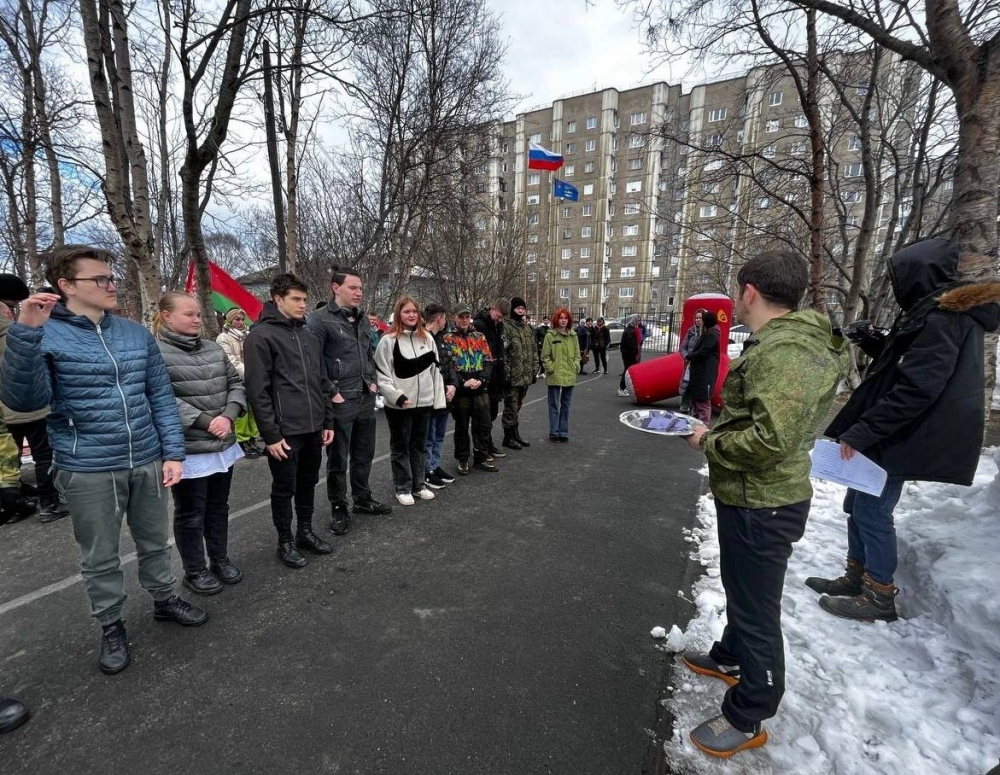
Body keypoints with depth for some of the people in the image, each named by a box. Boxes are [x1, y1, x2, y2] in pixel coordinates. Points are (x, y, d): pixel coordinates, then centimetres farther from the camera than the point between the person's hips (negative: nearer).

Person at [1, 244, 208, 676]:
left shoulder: (137, 334, 4)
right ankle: (110, 626, 34)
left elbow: (161, 397, 6)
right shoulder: (44, 335, -7)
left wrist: (173, 452, 1)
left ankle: (164, 600, 40)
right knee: (100, 558, 14)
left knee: (154, 542, 19)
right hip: (87, 471, -3)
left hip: (147, 462, 3)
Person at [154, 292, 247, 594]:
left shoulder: (214, 348, 7)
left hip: (223, 445, 6)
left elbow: (236, 384, 7)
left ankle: (220, 560, 37)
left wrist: (228, 416, -9)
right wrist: (205, 421, -21)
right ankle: (194, 571, 30)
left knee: (218, 506, 20)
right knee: (191, 513, 11)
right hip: (188, 450, -6)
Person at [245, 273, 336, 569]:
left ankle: (305, 532, 36)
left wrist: (327, 421, 12)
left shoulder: (310, 336, 12)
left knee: (308, 483, 18)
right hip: (285, 431, -6)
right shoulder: (261, 336, -9)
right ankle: (285, 542, 26)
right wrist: (271, 434, -15)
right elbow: (257, 390, -13)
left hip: (313, 428, 6)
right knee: (284, 488, 8)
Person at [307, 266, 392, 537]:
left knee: (364, 454, 18)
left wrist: (373, 381, 10)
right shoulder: (320, 320, -11)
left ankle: (363, 499, 35)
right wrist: (331, 393, -16)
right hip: (340, 402, -7)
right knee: (338, 459, 6)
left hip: (366, 399, 7)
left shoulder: (363, 319, 12)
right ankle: (338, 509, 21)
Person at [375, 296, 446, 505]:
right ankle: (402, 488, 21)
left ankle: (418, 485, 29)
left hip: (424, 402, 5)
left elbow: (435, 369, 10)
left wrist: (438, 399, 6)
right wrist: (396, 396, -19)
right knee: (400, 447, 8)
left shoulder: (427, 337, 7)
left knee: (420, 445, 15)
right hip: (399, 405, -5)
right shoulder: (389, 340, -8)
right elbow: (382, 374, -10)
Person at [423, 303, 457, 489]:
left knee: (439, 435, 19)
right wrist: (441, 390, -17)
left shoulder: (440, 339, 13)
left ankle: (436, 466, 32)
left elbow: (449, 365, 14)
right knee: (428, 437, 4)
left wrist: (453, 385, -3)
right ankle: (427, 471, 17)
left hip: (444, 396, 9)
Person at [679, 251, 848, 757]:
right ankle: (731, 659, 53)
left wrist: (711, 441, -18)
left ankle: (747, 719, 31)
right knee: (741, 589, 28)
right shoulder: (781, 341, 7)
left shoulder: (785, 352, -27)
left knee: (756, 606, 9)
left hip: (762, 505, -10)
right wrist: (717, 430, 5)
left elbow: (769, 439, -34)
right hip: (751, 495, 10)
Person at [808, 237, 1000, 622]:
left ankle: (879, 595, 16)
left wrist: (861, 432, -24)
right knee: (858, 503, 16)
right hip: (895, 432, 10)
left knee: (872, 510, 0)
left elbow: (915, 389, -25)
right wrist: (873, 342, 8)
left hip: (902, 437, -10)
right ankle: (856, 578, 28)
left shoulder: (943, 318, -19)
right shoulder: (938, 313, 14)